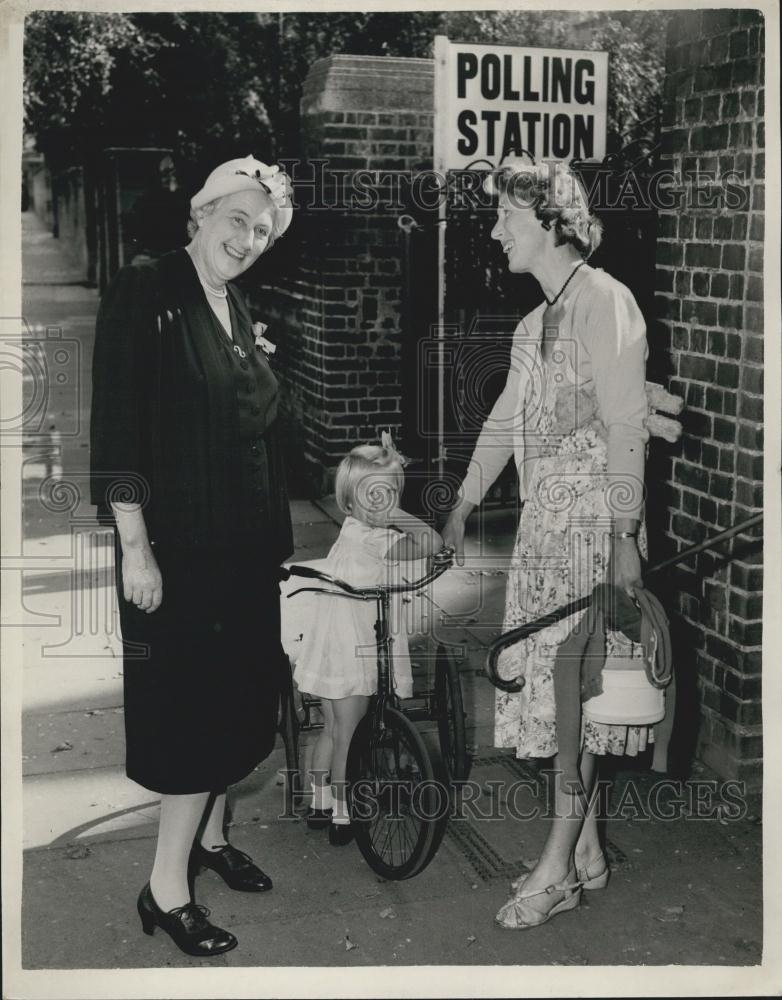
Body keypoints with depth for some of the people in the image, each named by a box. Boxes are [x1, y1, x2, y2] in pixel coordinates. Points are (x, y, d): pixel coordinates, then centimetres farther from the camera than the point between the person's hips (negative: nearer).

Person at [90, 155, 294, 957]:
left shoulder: (237, 310, 11)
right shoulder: (144, 293, -12)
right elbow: (115, 430, -17)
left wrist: (275, 540, 13)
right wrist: (134, 548, -20)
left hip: (246, 545, 8)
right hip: (179, 545, -8)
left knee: (239, 696, 14)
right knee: (192, 703, -3)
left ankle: (209, 836, 33)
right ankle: (166, 888, 10)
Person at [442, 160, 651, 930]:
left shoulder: (605, 303, -10)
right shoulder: (536, 322, 16)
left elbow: (626, 427, -16)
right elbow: (505, 422, 22)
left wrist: (625, 536, -20)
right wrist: (463, 508, 24)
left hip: (594, 519, -8)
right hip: (544, 520, 8)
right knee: (557, 683, 10)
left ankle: (557, 869, 7)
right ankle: (585, 852, 22)